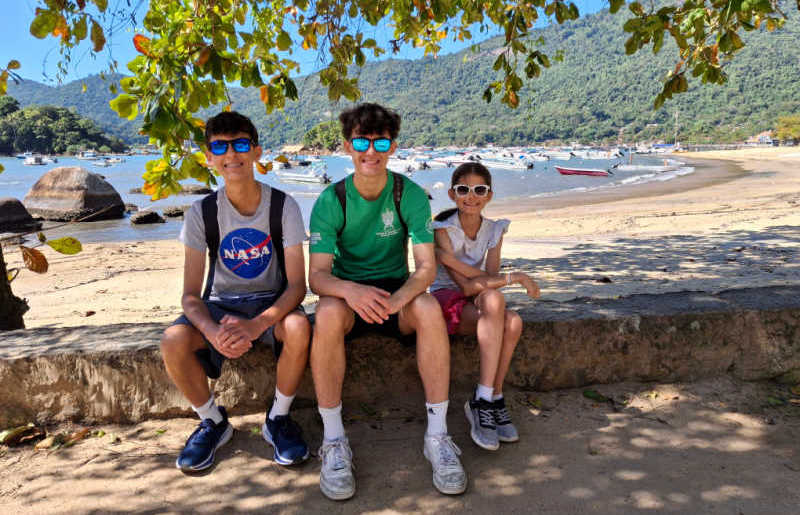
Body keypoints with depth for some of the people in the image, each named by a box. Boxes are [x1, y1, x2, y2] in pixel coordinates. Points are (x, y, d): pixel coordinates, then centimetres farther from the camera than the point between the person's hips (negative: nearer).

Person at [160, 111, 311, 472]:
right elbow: (190, 294, -9)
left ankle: (278, 420, -7)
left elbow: (297, 284, -16)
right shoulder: (202, 212, -7)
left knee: (299, 328, -35)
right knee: (173, 342, -27)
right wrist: (212, 330, -32)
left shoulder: (283, 206, -12)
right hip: (220, 305, 2)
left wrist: (257, 324, -35)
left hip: (271, 304, -1)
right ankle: (213, 422, 2)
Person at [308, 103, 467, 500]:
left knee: (429, 308, -33)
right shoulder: (330, 201, -9)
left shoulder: (411, 195, -8)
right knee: (328, 314, -35)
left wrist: (400, 297, -37)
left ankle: (437, 434, -22)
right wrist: (350, 290, -41)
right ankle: (333, 440, -22)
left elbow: (426, 265, -15)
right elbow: (317, 275, -17)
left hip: (396, 291, 1)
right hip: (347, 292, 0)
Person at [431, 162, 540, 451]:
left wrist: (455, 262, -26)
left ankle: (489, 400, -12)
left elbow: (489, 279, -11)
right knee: (494, 299, -34)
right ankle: (489, 400, -29)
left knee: (513, 322, -28)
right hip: (446, 299, -4)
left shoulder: (494, 230, 2)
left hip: (476, 303, 5)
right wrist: (516, 278, -22)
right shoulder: (443, 229, -12)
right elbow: (466, 286, -20)